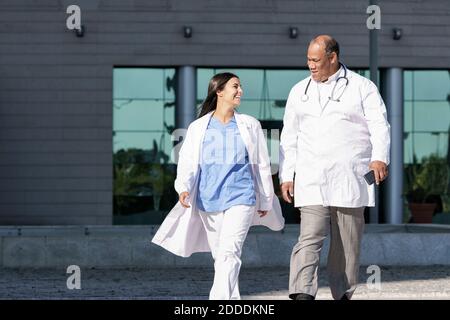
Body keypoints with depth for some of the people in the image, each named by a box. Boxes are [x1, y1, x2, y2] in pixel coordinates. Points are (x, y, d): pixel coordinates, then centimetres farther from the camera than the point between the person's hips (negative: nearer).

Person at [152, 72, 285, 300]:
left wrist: (266, 200, 16)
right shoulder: (198, 128, 7)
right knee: (219, 255, 10)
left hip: (240, 198, -2)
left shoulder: (250, 126, 8)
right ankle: (232, 299, 24)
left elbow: (262, 165, 14)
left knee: (229, 252, -17)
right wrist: (183, 187, -19)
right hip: (208, 199, 2)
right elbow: (187, 161, 0)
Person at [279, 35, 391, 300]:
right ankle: (302, 296, -22)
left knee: (347, 244, 4)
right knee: (310, 239, -13)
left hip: (350, 179, -1)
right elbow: (289, 137, 18)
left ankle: (343, 294, 16)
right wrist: (286, 176, 11)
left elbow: (380, 126, -6)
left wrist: (380, 158, -23)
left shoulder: (362, 88, 5)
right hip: (311, 181, 1)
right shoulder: (299, 92, 15)